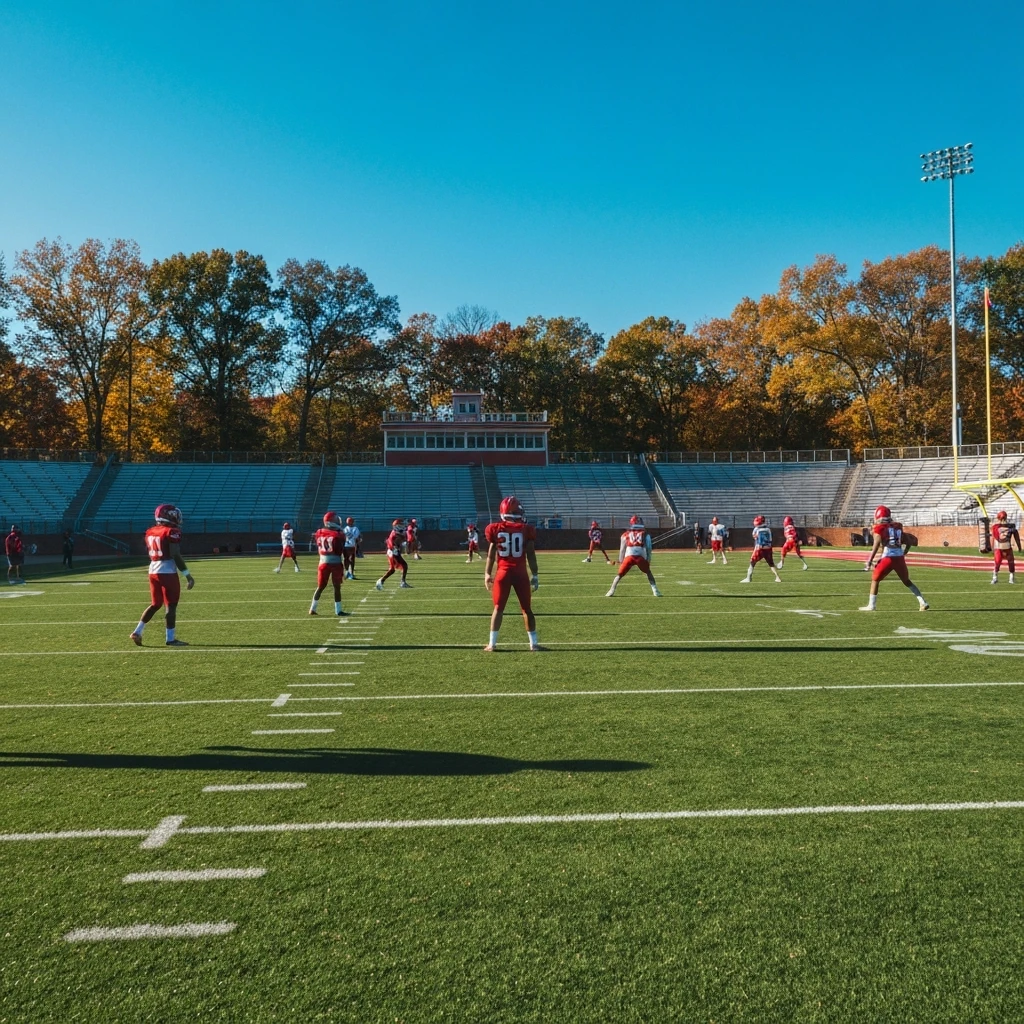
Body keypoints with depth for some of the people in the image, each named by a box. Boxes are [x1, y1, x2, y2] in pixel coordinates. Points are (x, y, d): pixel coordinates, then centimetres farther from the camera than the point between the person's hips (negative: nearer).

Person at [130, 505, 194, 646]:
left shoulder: (150, 532, 11)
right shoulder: (172, 532, -12)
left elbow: (149, 554, 15)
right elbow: (176, 556, -16)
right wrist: (188, 575, -12)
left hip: (153, 571, 8)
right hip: (168, 572, -8)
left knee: (155, 604, 19)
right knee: (171, 606, -1)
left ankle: (137, 632, 15)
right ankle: (170, 639, 3)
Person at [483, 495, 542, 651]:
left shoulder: (496, 529, -1)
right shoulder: (526, 529, -5)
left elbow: (491, 555, 2)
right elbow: (531, 555, -3)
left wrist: (487, 574, 9)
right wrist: (534, 575, 4)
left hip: (503, 573, 1)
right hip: (520, 573, -1)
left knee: (498, 608, 9)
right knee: (527, 609, 9)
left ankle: (492, 643, 7)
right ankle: (533, 643, 12)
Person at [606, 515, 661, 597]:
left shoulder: (626, 535, 21)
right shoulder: (645, 534, 20)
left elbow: (622, 550, 21)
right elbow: (648, 549, 14)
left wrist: (620, 561, 27)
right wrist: (648, 561, 19)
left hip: (629, 556, 0)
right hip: (641, 556, 0)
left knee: (620, 574, 13)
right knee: (648, 573, 20)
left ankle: (612, 591, 4)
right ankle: (655, 590, 10)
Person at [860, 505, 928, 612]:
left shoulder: (879, 528, 0)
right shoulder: (897, 527, 16)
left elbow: (876, 545, -9)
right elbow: (909, 541, 18)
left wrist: (870, 560, -7)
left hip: (888, 558, -5)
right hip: (900, 558, 5)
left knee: (875, 579, 10)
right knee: (907, 581, 21)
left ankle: (871, 605, 7)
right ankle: (923, 602, 17)